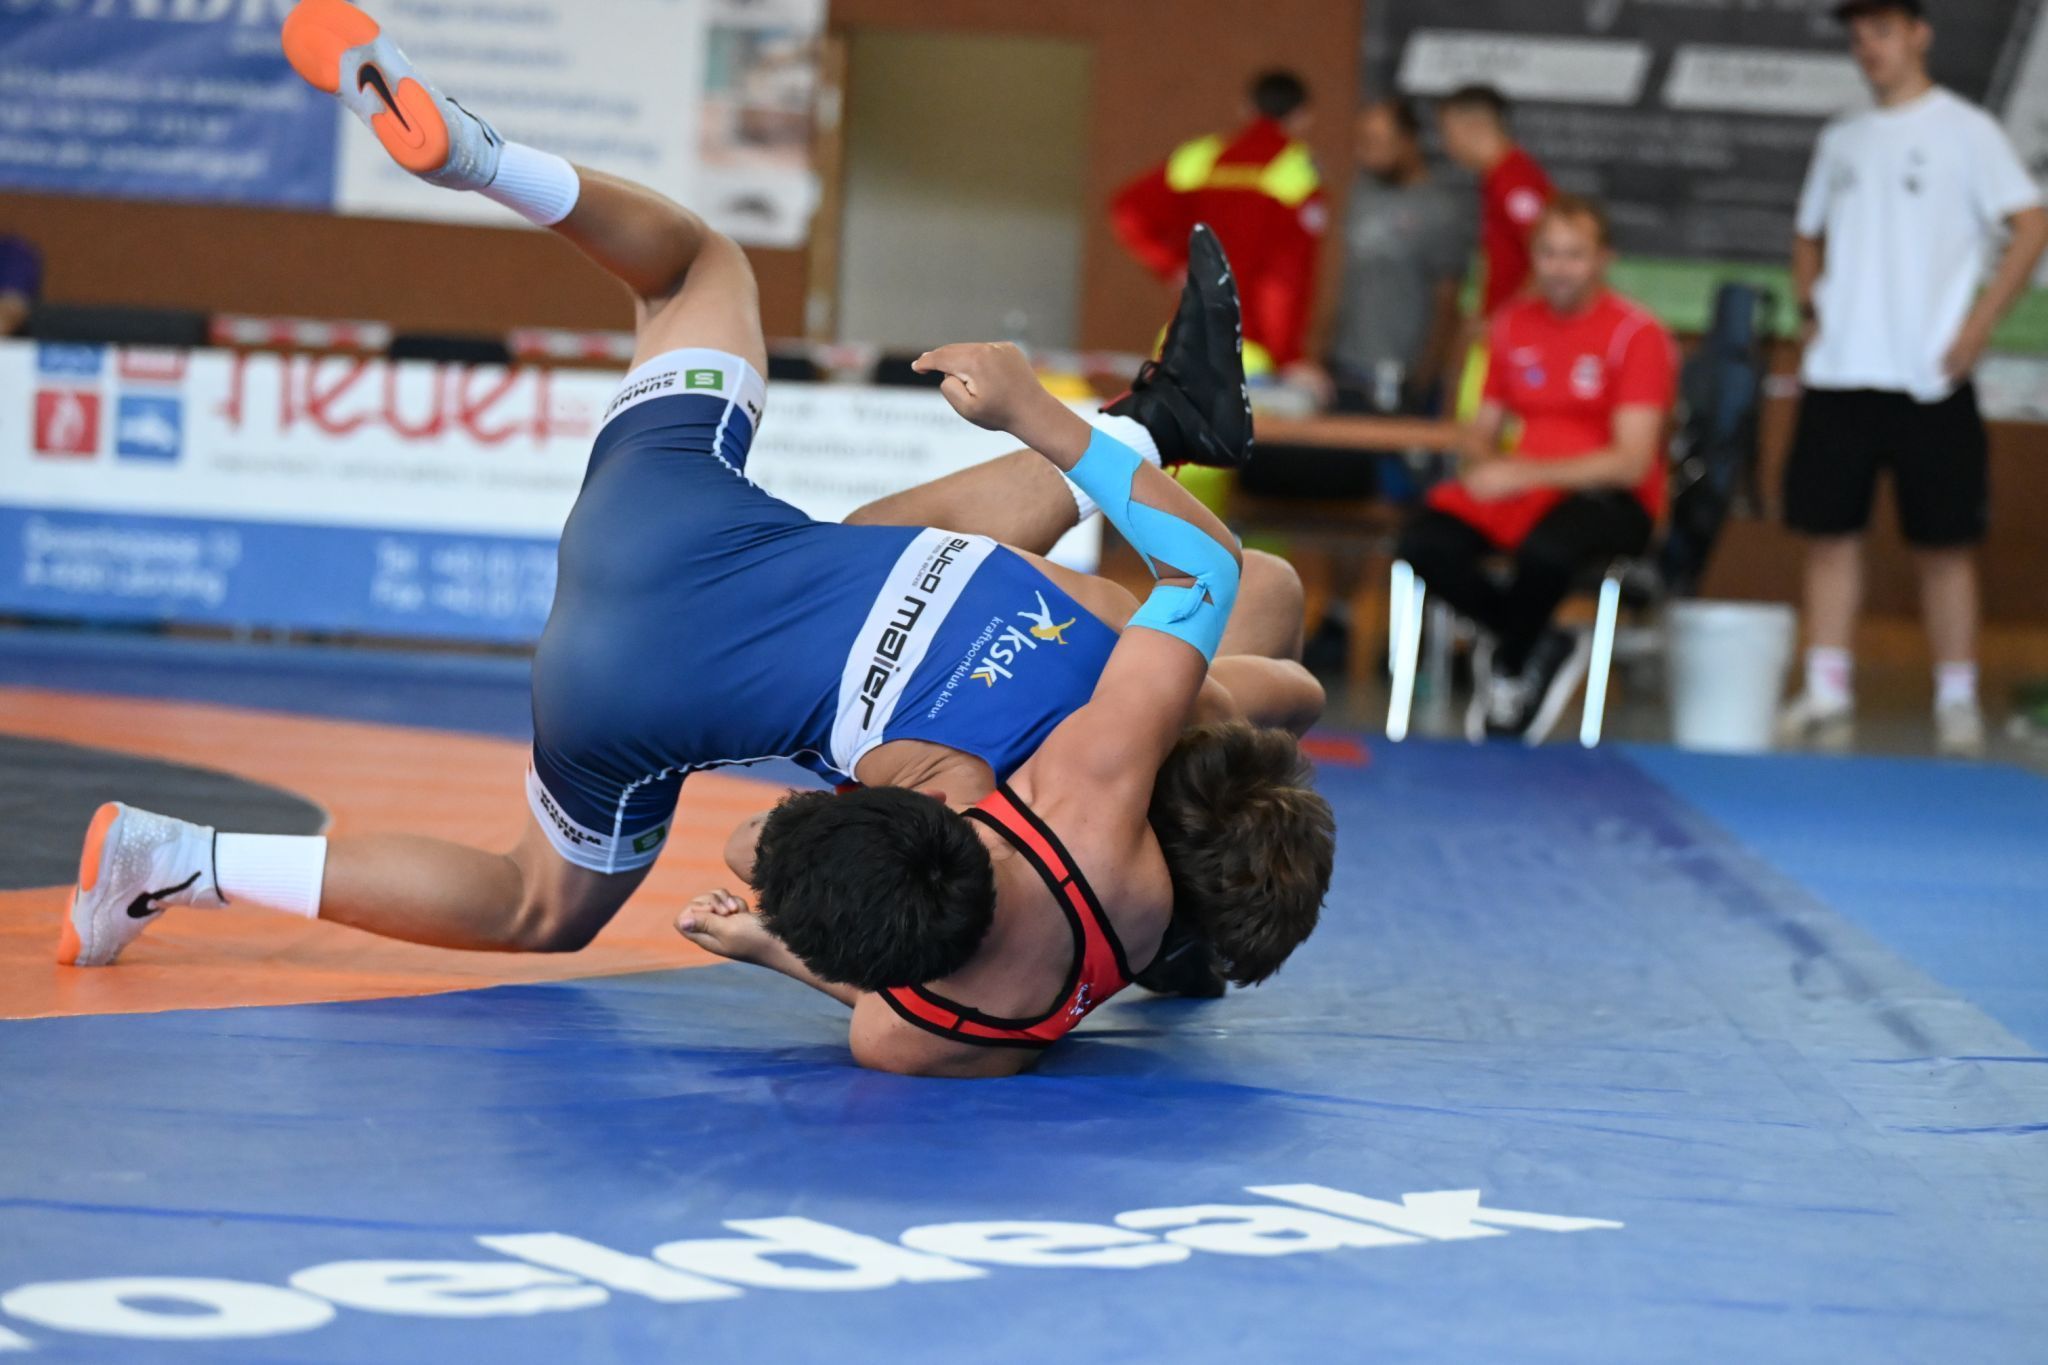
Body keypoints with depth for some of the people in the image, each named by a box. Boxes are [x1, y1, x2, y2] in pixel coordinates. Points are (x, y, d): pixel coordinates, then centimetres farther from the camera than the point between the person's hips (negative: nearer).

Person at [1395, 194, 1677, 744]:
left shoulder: (1637, 334, -7)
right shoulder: (1514, 324, 10)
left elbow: (1631, 464, -14)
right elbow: (1482, 429, 18)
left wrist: (1522, 475, -19)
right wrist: (1484, 461, -8)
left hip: (1608, 498, -5)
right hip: (1519, 489, 5)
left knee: (1544, 550, -39)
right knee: (1424, 542, -23)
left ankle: (1510, 666, -7)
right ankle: (1542, 647, -5)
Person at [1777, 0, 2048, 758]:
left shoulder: (1965, 129, 0)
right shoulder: (1840, 140, 16)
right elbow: (1810, 236, 27)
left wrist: (1980, 321, -13)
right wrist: (1810, 308, 9)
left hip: (1929, 378, -5)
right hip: (1839, 374, 5)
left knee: (1944, 543, -1)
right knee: (1830, 531, 2)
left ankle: (1957, 702, 5)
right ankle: (1826, 696, 6)